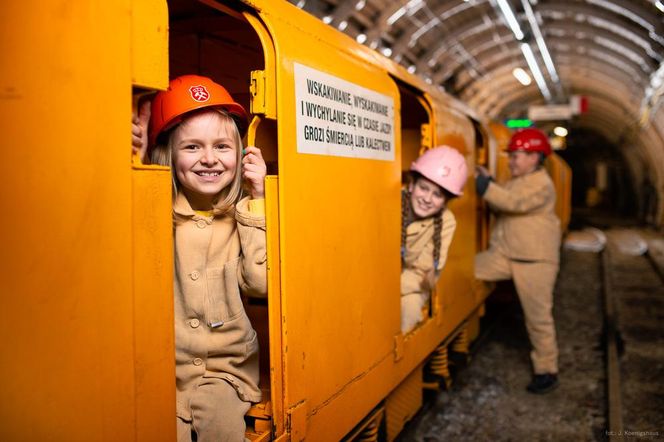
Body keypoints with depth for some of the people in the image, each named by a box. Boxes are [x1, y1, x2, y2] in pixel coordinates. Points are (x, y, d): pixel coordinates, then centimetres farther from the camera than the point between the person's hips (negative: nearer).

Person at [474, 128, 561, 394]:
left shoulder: (542, 185, -13)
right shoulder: (515, 182, 14)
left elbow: (514, 203, -28)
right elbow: (500, 206, 12)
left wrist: (485, 187, -31)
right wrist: (487, 183, -1)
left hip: (535, 261, -8)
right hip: (504, 254, 8)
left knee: (538, 318, 0)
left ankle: (547, 371, 14)